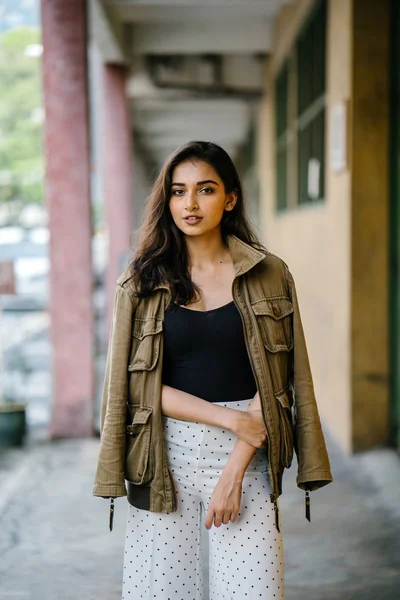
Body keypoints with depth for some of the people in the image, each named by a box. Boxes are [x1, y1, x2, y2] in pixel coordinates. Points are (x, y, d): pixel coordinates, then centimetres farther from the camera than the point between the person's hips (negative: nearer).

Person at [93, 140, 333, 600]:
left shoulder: (268, 276, 3)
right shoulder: (141, 283, 4)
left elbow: (274, 382, -1)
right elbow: (138, 387, -1)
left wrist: (235, 469, -10)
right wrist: (232, 419, -10)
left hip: (245, 456, -1)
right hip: (166, 454, 1)